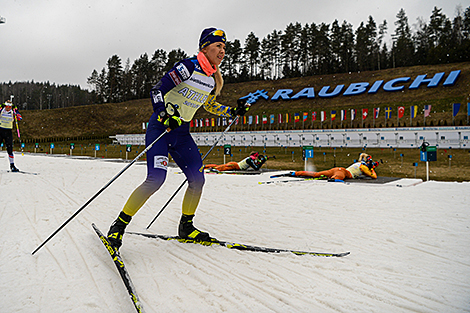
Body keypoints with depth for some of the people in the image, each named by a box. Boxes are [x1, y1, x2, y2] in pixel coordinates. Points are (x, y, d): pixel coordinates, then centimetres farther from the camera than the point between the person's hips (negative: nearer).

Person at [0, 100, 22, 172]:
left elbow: (20, 118, -8)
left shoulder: (13, 112, 4)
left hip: (8, 132, 1)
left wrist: (16, 111, -16)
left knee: (10, 149, -1)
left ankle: (12, 165, 3)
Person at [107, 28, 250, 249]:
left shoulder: (213, 79, 9)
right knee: (156, 178, -21)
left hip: (181, 131, 7)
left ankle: (186, 227, 19)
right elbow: (157, 91, -18)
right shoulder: (189, 67, -14)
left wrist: (232, 112, 16)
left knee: (197, 179, 0)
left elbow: (209, 104, 27)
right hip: (160, 126, -7)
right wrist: (165, 115, -33)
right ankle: (119, 226, -6)